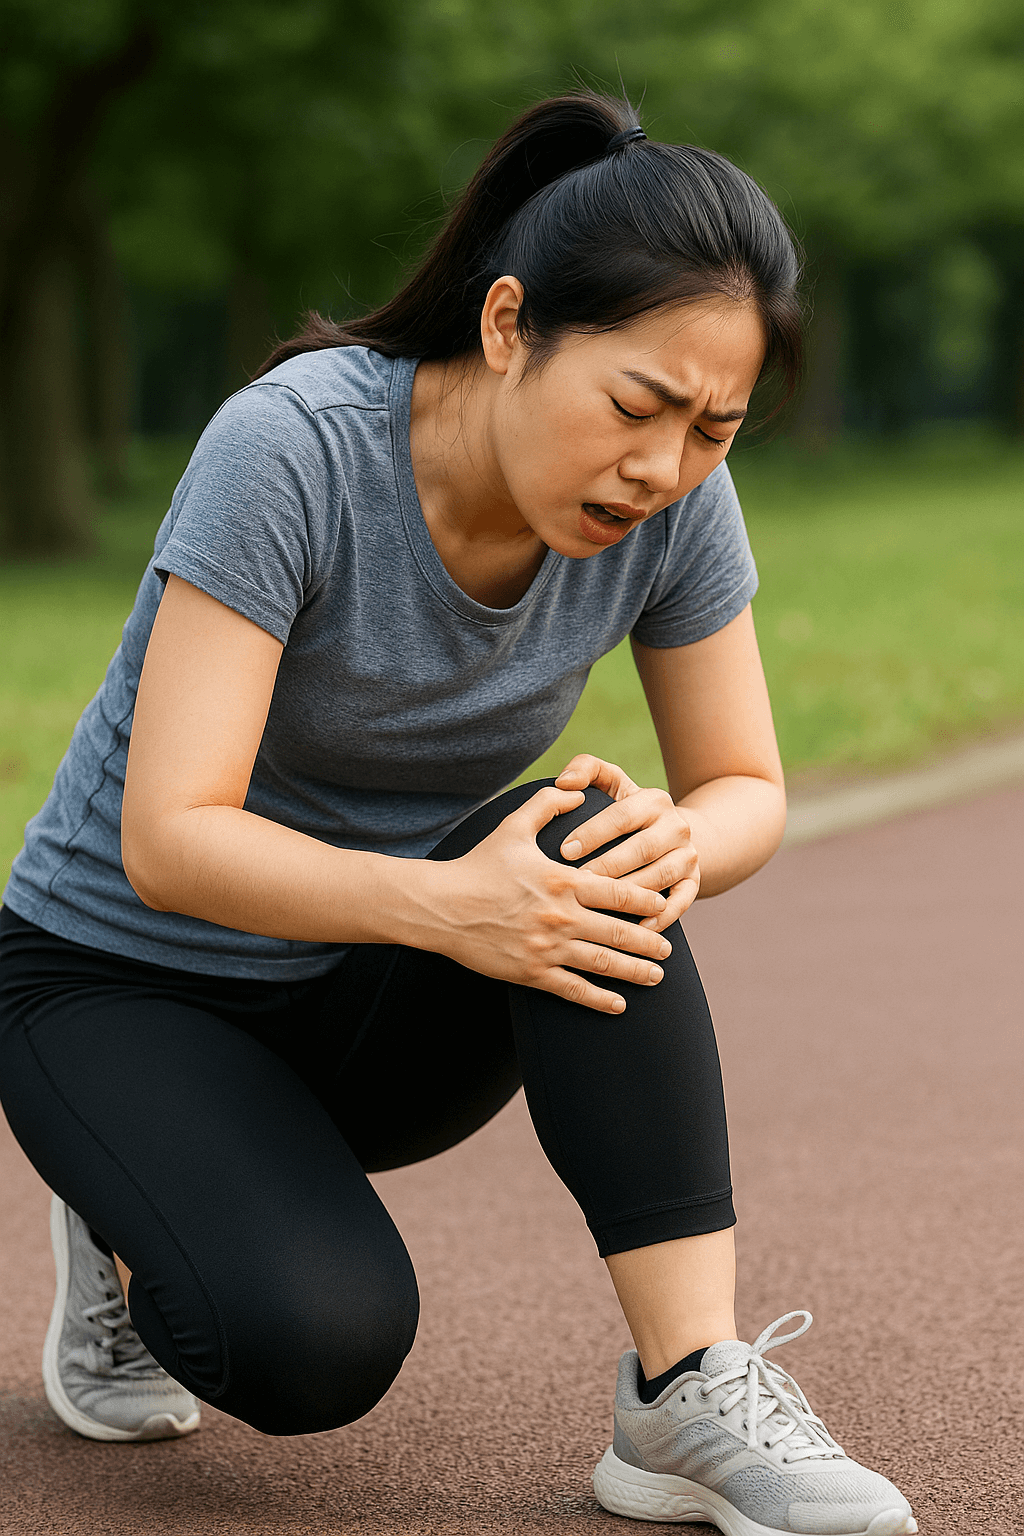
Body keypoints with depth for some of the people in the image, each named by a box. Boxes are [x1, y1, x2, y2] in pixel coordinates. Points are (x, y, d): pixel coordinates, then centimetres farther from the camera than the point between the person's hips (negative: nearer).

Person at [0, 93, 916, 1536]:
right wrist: (444, 902, -46)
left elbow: (747, 790, -5)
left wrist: (679, 843, -30)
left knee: (586, 849, -30)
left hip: (376, 1006, 4)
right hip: (128, 981, -4)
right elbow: (168, 840, -30)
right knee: (315, 1348, -30)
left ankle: (693, 1394, -26)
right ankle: (137, 1227, 5)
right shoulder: (291, 448, -29)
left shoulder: (674, 501, -15)